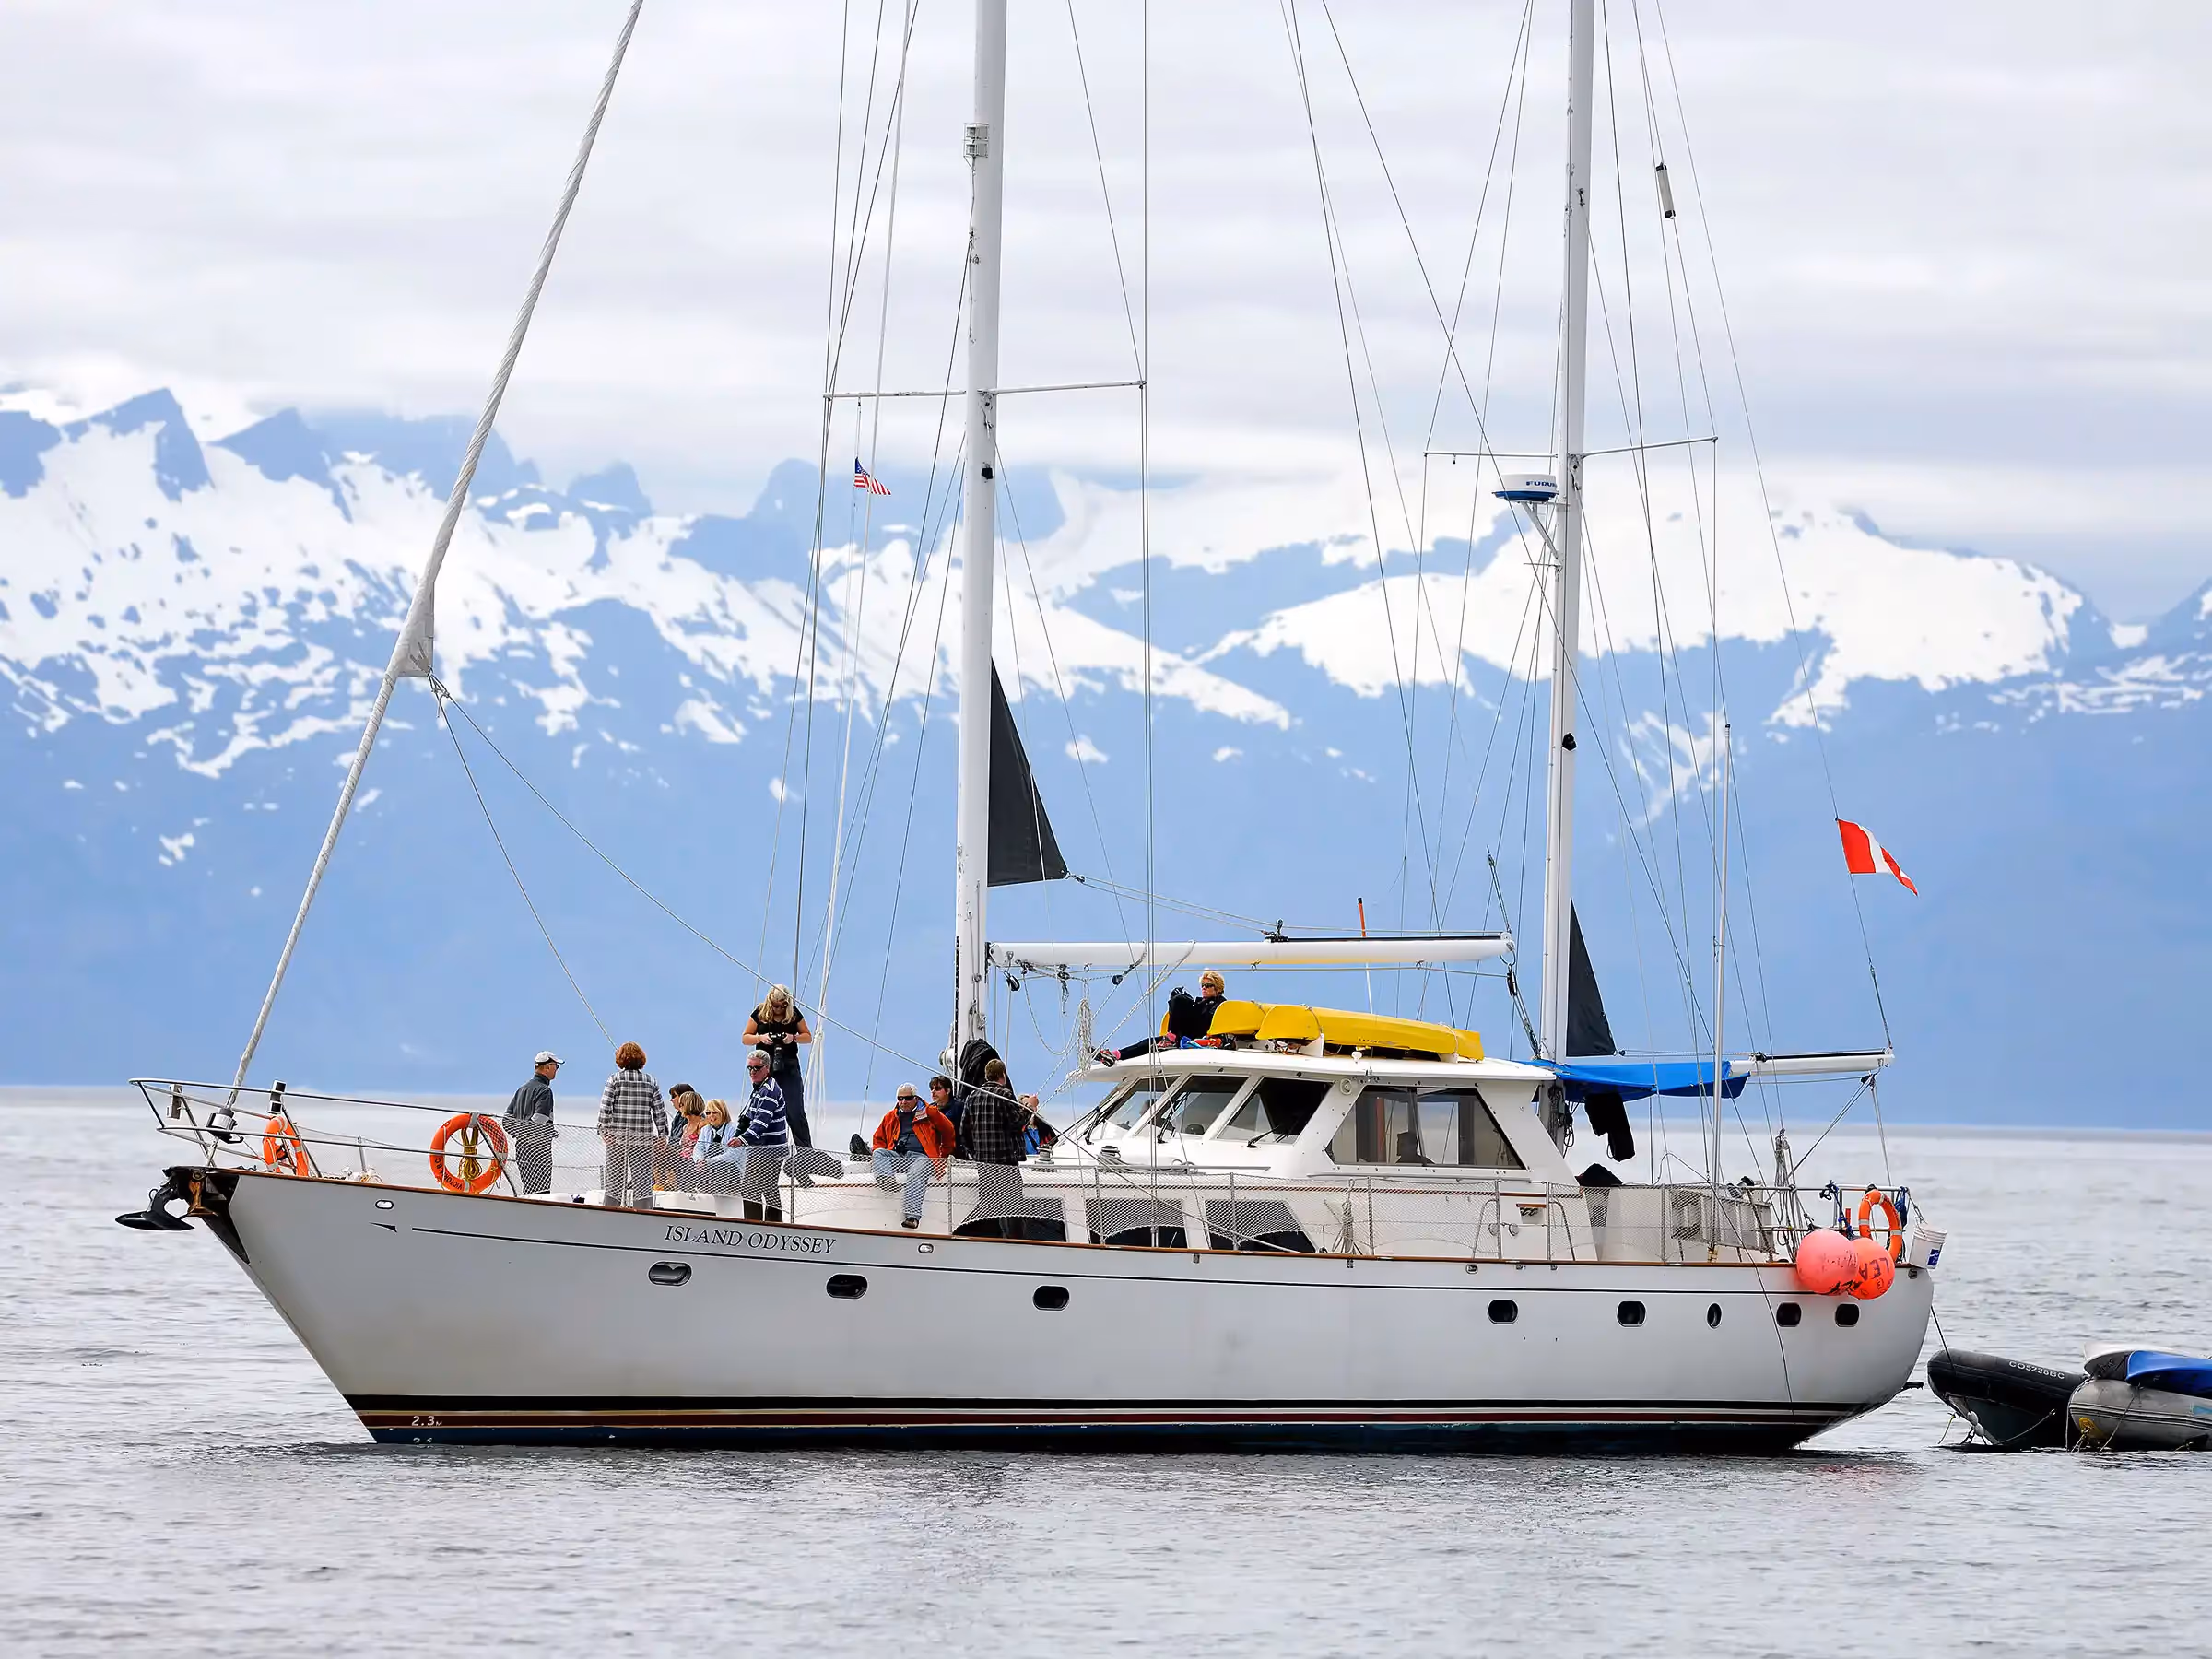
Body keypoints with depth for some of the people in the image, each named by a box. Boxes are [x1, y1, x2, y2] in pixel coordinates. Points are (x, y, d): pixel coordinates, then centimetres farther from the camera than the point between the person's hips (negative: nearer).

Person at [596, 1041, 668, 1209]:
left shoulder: (615, 1079, 0)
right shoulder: (651, 1081, 5)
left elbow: (605, 1107, -8)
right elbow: (660, 1111, 5)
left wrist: (604, 1129, -8)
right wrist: (662, 1135, 10)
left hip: (617, 1138, -1)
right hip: (644, 1139, 1)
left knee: (614, 1183, 3)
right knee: (643, 1183, 1)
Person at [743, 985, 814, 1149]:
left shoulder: (794, 1014, 1)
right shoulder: (760, 1014, 0)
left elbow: (808, 1037, 9)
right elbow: (745, 1038, 6)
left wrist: (794, 1038, -11)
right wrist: (760, 1038, -14)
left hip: (789, 1067, -1)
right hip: (765, 1066, 1)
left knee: (795, 1112, -5)